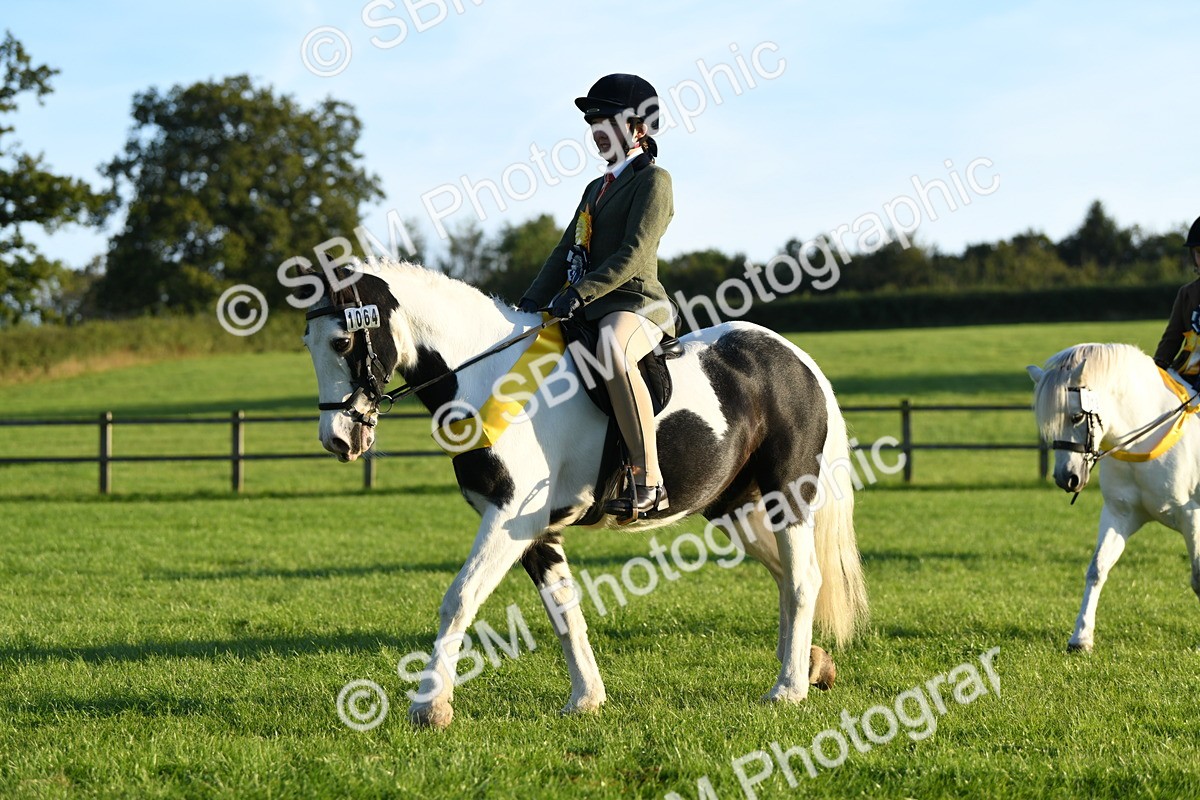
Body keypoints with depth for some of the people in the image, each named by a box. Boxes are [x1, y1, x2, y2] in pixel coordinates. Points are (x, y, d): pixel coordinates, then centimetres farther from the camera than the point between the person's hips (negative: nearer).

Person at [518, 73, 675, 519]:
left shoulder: (653, 180, -2)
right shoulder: (597, 188, 25)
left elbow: (634, 254, -14)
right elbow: (566, 253, 20)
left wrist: (581, 293, -23)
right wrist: (532, 302, 5)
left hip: (636, 305, -10)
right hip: (589, 312, 10)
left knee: (612, 353, -42)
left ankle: (649, 484, -44)